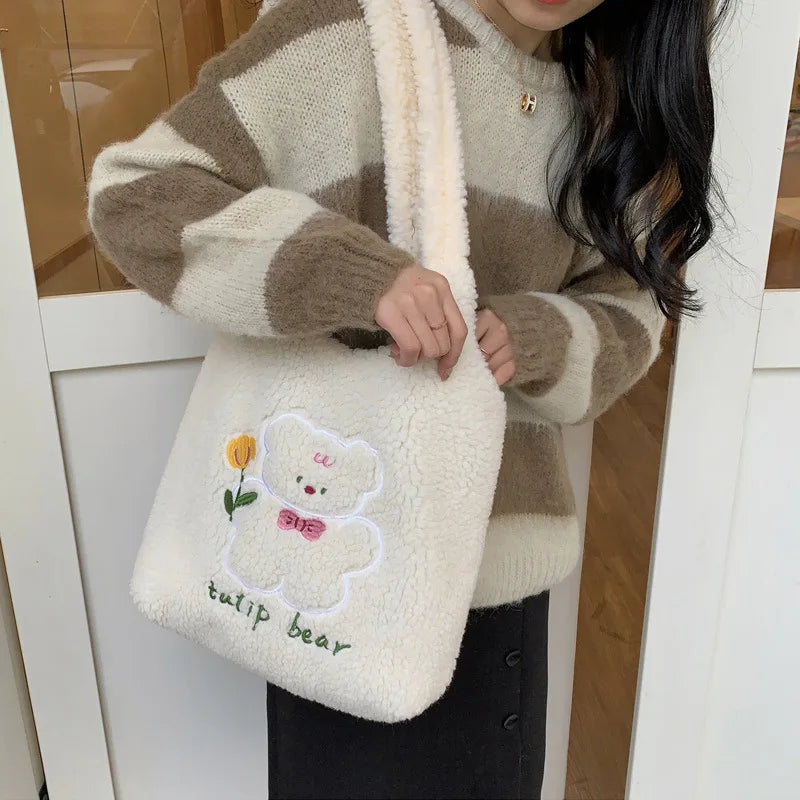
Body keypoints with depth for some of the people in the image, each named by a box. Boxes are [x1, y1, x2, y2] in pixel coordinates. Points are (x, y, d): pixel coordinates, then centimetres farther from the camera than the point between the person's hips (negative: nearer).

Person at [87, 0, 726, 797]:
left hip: (502, 543, 5)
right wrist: (352, 271, -30)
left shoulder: (612, 99, 4)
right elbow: (133, 193, -14)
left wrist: (534, 339, -15)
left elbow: (628, 308, 8)